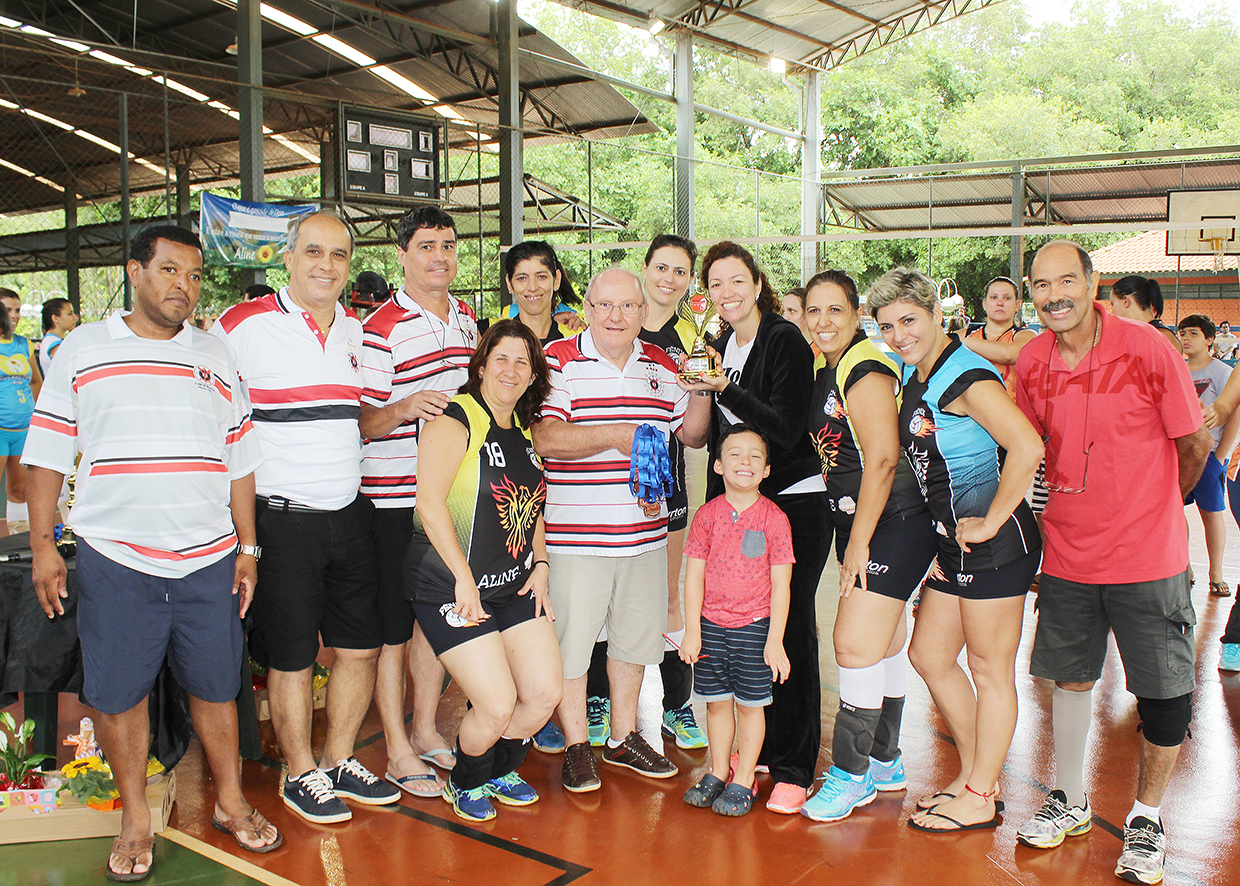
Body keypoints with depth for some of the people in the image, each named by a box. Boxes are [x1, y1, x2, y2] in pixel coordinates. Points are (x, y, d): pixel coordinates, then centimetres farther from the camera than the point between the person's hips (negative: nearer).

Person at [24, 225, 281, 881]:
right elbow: (48, 454, 4)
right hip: (113, 558, -1)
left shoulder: (215, 358, 9)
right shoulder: (81, 351, 3)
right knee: (118, 693, 6)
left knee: (214, 687, 11)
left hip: (209, 559, 2)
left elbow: (239, 459, 11)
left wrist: (247, 547, 8)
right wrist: (42, 545, -1)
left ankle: (229, 801, 28)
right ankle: (135, 819, 24)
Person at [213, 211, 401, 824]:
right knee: (292, 656, 5)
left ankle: (339, 761, 30)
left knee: (361, 646, 11)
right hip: (280, 517, -5)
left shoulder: (355, 331, 10)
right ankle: (301, 774, 24)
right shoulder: (242, 325, -8)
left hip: (349, 513, 6)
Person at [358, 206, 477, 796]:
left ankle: (425, 731, 31)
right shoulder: (381, 328, -12)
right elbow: (360, 423, -13)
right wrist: (403, 408, -30)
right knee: (392, 629, 3)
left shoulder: (466, 318, 11)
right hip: (392, 501, -7)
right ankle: (398, 753, 16)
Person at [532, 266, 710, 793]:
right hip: (575, 534, -5)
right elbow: (544, 437, -17)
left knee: (635, 635, 16)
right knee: (570, 637, 2)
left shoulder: (663, 366, 10)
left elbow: (691, 435, 16)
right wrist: (613, 436, -25)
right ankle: (576, 746, 20)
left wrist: (702, 393, -2)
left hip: (646, 532, 5)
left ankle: (624, 738, 33)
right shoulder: (558, 360, -6)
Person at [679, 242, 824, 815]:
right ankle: (758, 749, 26)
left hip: (793, 505, -7)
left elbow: (786, 429, -20)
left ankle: (794, 768, 9)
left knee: (790, 632, -2)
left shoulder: (786, 343, -11)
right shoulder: (720, 349, 12)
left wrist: (725, 390, -28)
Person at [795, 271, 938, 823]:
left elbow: (881, 461, -21)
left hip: (893, 525, -9)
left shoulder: (865, 372, -17)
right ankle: (885, 764, 29)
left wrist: (859, 542, -17)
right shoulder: (827, 372, 12)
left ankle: (851, 774, 6)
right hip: (860, 525, 10)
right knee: (883, 642, 17)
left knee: (857, 645, -8)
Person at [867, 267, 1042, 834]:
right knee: (929, 656, 15)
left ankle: (979, 800, 17)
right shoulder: (913, 375, 10)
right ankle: (974, 775, 30)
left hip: (994, 542, -9)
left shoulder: (966, 378, -17)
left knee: (990, 668, 3)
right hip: (954, 542, 10)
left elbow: (1027, 448, -29)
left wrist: (992, 522, -22)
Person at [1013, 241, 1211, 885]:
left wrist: (1152, 509, 11)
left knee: (1163, 694, 5)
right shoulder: (1032, 362, -2)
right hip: (1067, 552, 4)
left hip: (1148, 555, -3)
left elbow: (1195, 444, -3)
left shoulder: (1146, 348, -14)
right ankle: (1070, 803, 32)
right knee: (1069, 678, 14)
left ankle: (1146, 817, 26)